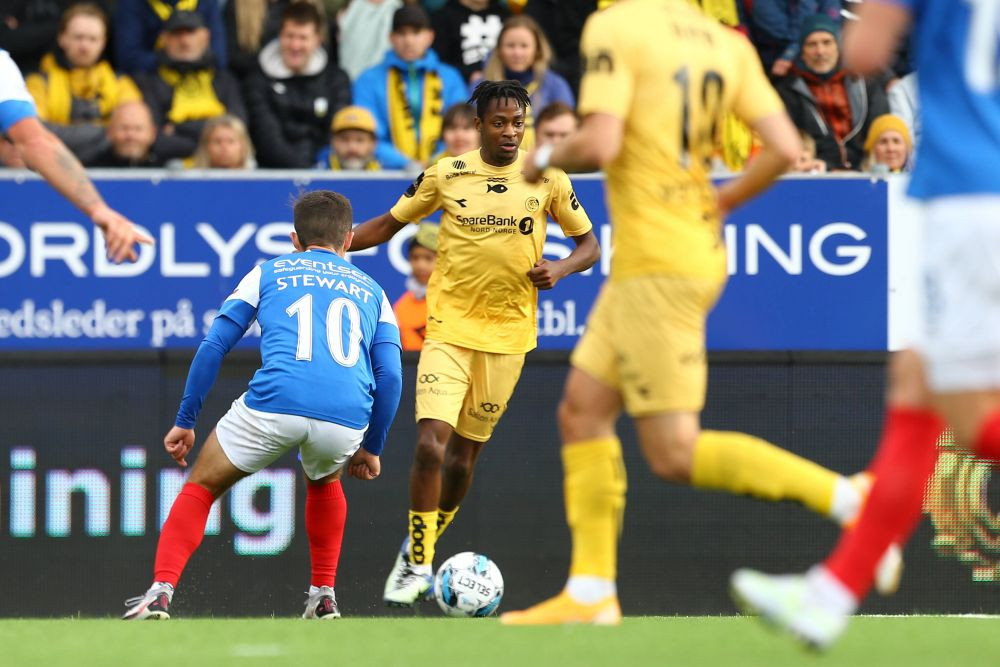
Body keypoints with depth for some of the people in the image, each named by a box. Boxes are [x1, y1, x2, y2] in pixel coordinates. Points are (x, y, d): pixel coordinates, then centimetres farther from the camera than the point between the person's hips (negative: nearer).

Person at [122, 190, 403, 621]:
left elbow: (213, 346, 15)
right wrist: (372, 448, 26)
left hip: (274, 405, -2)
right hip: (347, 419, 2)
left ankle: (160, 594, 3)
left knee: (200, 487, 18)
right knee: (324, 481, 37)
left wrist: (185, 420, 19)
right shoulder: (372, 292, 26)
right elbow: (390, 376, 16)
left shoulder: (267, 273, 22)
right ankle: (324, 596, 31)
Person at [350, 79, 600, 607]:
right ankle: (417, 563, -6)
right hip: (448, 326, -1)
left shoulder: (547, 179, 0)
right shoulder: (445, 175, -1)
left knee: (464, 453, 8)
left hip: (508, 335, 1)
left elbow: (588, 243, 10)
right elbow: (389, 224, 11)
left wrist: (559, 270, -11)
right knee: (431, 442, -18)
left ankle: (422, 551, 29)